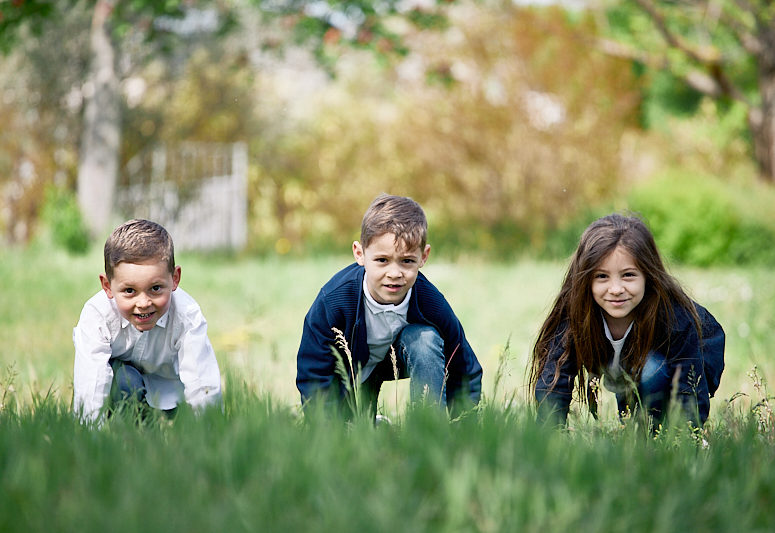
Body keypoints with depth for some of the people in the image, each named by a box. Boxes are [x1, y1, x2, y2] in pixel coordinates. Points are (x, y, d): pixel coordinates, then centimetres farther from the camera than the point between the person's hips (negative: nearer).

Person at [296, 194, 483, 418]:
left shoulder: (432, 304, -31)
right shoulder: (332, 301, -36)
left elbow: (466, 372, -16)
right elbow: (313, 375, -27)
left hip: (402, 356, 0)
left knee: (425, 338, -30)